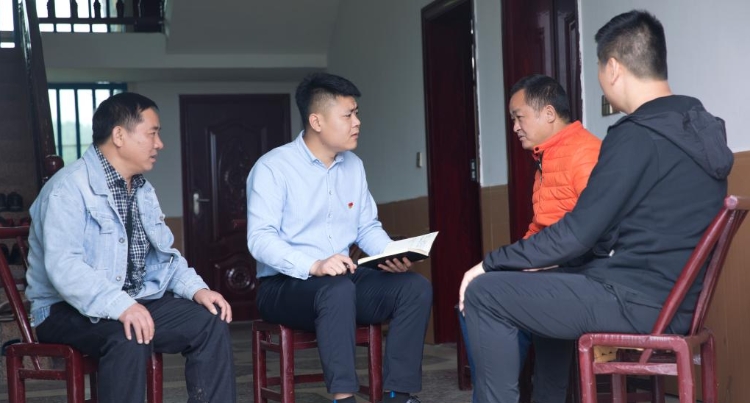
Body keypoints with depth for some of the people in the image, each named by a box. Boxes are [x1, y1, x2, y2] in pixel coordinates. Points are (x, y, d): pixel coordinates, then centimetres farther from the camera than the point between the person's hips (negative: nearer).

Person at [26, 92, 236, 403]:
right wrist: (119, 305, -40)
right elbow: (63, 266, -28)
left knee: (212, 322, -10)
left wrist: (196, 289, -3)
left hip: (136, 303, 8)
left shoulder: (143, 190, 14)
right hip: (70, 309, -8)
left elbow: (164, 254, 17)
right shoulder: (69, 187, -16)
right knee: (129, 338, -36)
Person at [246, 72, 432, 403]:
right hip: (284, 286, -6)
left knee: (415, 287, -16)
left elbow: (368, 228, 14)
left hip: (344, 279, 6)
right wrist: (313, 266, -35)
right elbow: (260, 238, -20)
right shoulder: (273, 167, -10)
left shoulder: (354, 166, 11)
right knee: (338, 289, -38)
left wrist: (394, 255, -9)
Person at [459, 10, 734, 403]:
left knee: (484, 294, -6)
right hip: (669, 299, 10)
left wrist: (490, 263, -7)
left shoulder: (636, 136, -19)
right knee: (552, 282, 30)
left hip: (635, 302, -10)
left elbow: (575, 234, -19)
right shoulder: (700, 127, 10)